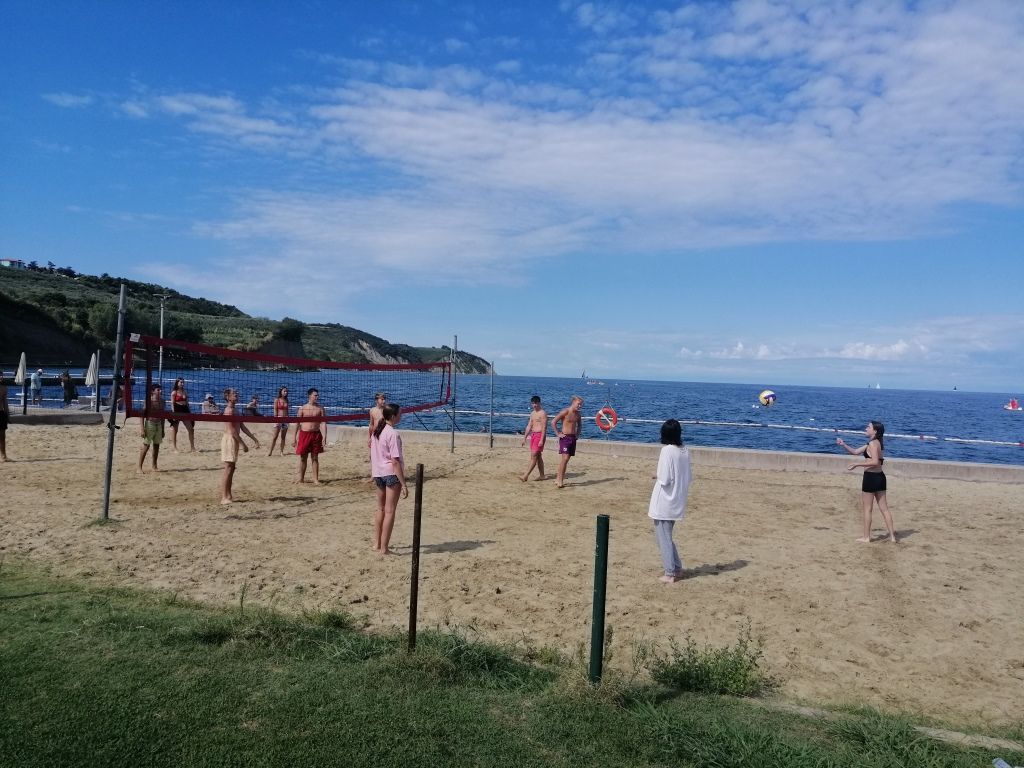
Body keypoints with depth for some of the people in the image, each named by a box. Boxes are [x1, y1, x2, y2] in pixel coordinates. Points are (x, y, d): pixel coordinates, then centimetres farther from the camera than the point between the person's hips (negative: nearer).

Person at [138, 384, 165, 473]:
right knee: (146, 445, -5)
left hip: (158, 424, 6)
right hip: (150, 423, -6)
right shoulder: (149, 401, -10)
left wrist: (163, 429, 15)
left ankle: (154, 466, 21)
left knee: (156, 445, 10)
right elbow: (142, 415, -11)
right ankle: (139, 467, 0)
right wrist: (142, 428, -18)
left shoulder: (162, 402, 7)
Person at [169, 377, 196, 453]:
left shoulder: (185, 392, 13)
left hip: (185, 410, 5)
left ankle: (192, 448, 6)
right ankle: (175, 448, 9)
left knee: (191, 429, 1)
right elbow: (172, 403, -7)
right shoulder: (174, 392, -3)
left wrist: (190, 412, 13)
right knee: (174, 430, 2)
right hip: (177, 410, -5)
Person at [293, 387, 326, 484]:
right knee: (303, 458, 6)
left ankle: (315, 479, 10)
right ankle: (301, 478, 17)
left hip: (316, 434, 1)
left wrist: (324, 436, -13)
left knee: (315, 458, 5)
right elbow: (297, 423, 3)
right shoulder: (302, 408, 0)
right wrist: (294, 437, 0)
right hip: (304, 434, -1)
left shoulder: (320, 408, 2)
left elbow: (323, 423, -2)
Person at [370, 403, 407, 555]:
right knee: (390, 511, 0)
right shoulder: (393, 434, -18)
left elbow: (372, 455, 14)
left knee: (381, 509, 20)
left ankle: (377, 543, 29)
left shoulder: (376, 431, 7)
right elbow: (395, 461, -21)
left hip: (378, 473, 8)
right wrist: (404, 484, -18)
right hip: (392, 474, -8)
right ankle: (384, 548, 4)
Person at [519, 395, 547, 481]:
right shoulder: (532, 414, 16)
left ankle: (526, 476, -15)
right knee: (538, 456, 11)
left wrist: (542, 440, -21)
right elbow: (529, 426, 19)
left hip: (540, 435, -9)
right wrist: (524, 438, 15)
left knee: (534, 456, -11)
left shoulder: (542, 413, -9)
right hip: (533, 435, 9)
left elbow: (544, 427, -15)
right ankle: (542, 475, 17)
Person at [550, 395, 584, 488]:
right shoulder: (565, 411, -11)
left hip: (573, 438, 7)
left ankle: (559, 480, 15)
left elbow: (579, 425, 30)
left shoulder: (577, 414, 10)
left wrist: (577, 434, 17)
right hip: (565, 437, -7)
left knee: (566, 459, 8)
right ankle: (560, 481, -13)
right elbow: (553, 422, -15)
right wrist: (558, 434, -13)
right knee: (564, 458, -16)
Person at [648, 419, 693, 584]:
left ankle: (670, 573, 11)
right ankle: (677, 569, 26)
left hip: (664, 502, -7)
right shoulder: (685, 451, 4)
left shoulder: (667, 450, -17)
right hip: (678, 502, 7)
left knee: (663, 537, 6)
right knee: (667, 535, 22)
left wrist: (658, 477, 2)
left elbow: (665, 479, -20)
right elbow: (689, 477, 10)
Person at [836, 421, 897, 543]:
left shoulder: (873, 443, -14)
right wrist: (843, 444, 6)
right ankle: (892, 536, 16)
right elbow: (855, 452, 18)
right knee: (884, 508, 13)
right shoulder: (875, 443, 16)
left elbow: (875, 462, -26)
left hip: (871, 477, -9)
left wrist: (857, 464, -21)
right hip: (880, 477, 9)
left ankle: (866, 537, 10)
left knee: (867, 509, 3)